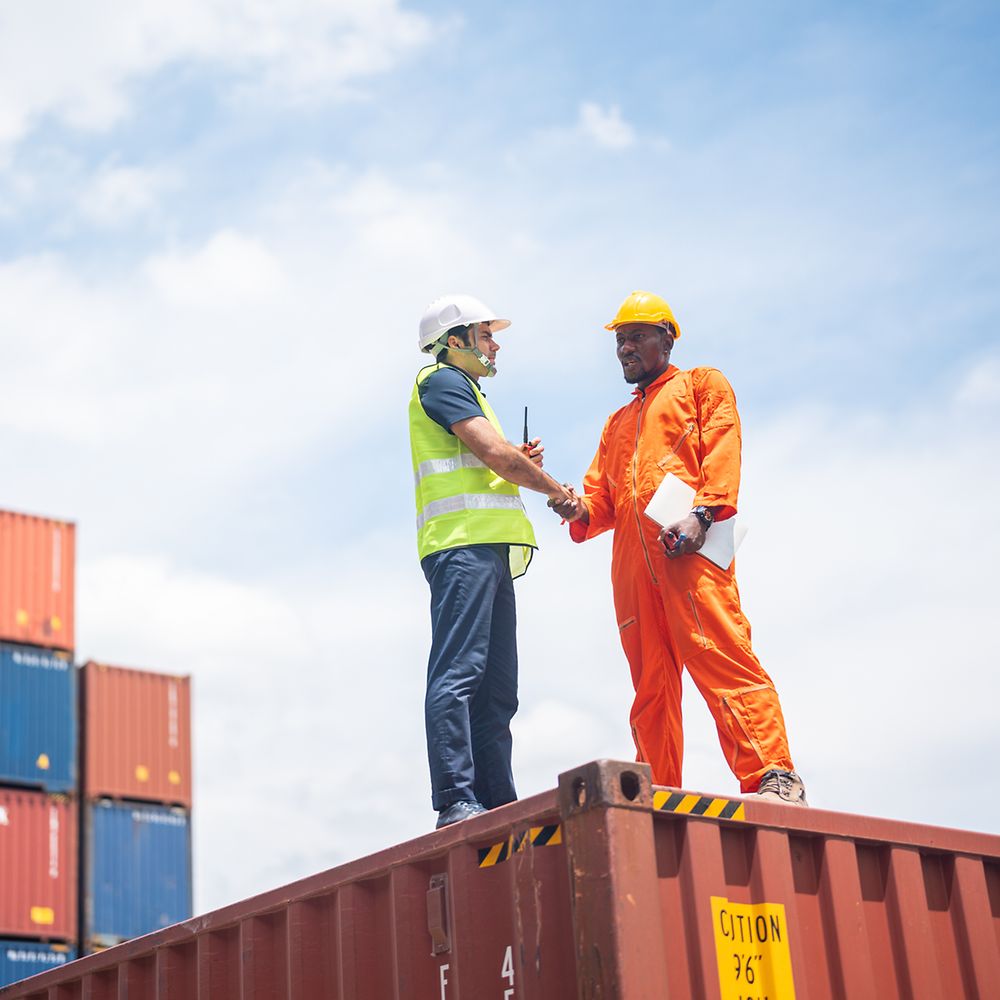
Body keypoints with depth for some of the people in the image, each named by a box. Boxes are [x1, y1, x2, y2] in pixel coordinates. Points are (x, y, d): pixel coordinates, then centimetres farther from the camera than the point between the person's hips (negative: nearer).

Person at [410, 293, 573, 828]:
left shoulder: (465, 390, 31)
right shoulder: (442, 381, 1)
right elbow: (494, 452, -9)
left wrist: (520, 459, 8)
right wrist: (556, 489, 3)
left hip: (489, 552, 10)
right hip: (463, 543, -10)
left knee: (495, 689, 5)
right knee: (458, 673, -17)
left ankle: (498, 804, 3)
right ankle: (455, 802, -22)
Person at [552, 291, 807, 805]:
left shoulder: (701, 385, 18)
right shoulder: (617, 423, 35)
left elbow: (722, 450, 1)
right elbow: (601, 493, 26)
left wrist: (702, 513, -16)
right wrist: (580, 511, 1)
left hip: (687, 548, -6)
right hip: (631, 563, 6)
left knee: (721, 659, -18)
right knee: (651, 685, 1)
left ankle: (773, 779, -23)